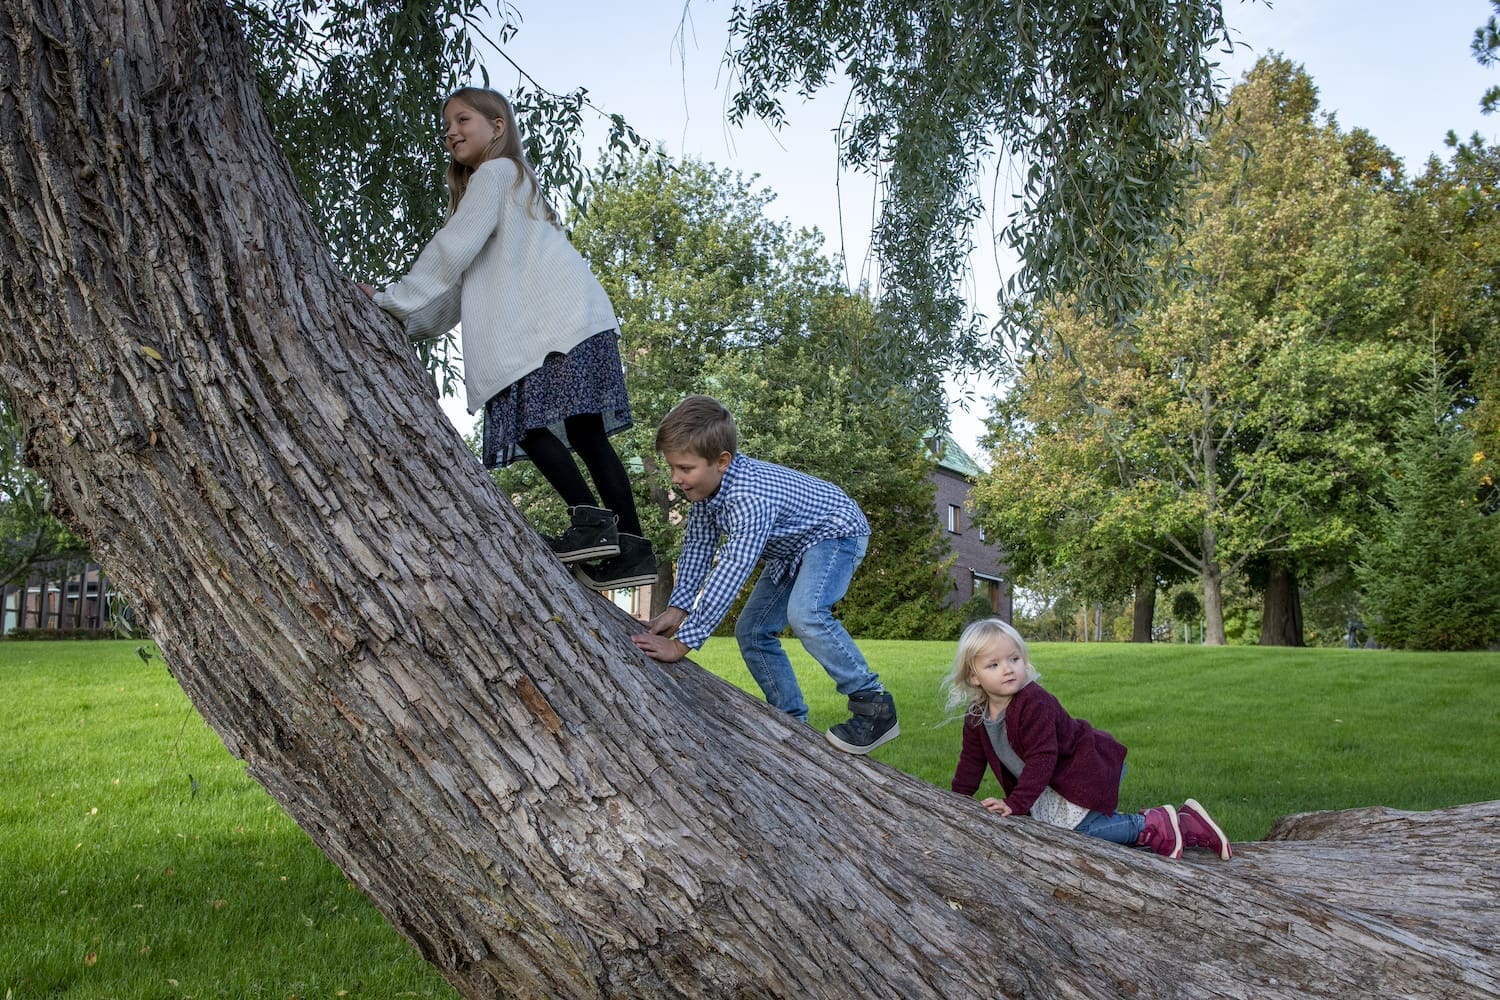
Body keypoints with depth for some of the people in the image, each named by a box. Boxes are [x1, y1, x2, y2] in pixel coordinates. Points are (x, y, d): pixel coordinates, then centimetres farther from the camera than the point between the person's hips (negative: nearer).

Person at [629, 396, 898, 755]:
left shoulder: (748, 496, -40)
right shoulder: (705, 484, -13)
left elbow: (731, 573, -44)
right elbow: (698, 546, -5)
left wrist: (681, 643, -42)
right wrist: (677, 609, -17)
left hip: (836, 533, -10)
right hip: (791, 549, 10)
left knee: (805, 613, -34)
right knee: (751, 630, 7)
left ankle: (874, 707, -22)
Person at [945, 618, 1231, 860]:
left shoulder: (1034, 703, -28)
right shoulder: (976, 715, -4)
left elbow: (1041, 758, -29)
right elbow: (972, 760, 11)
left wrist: (1016, 803, -29)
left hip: (1089, 771, -8)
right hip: (1053, 787, 8)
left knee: (1079, 827, -23)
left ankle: (1155, 826, -10)